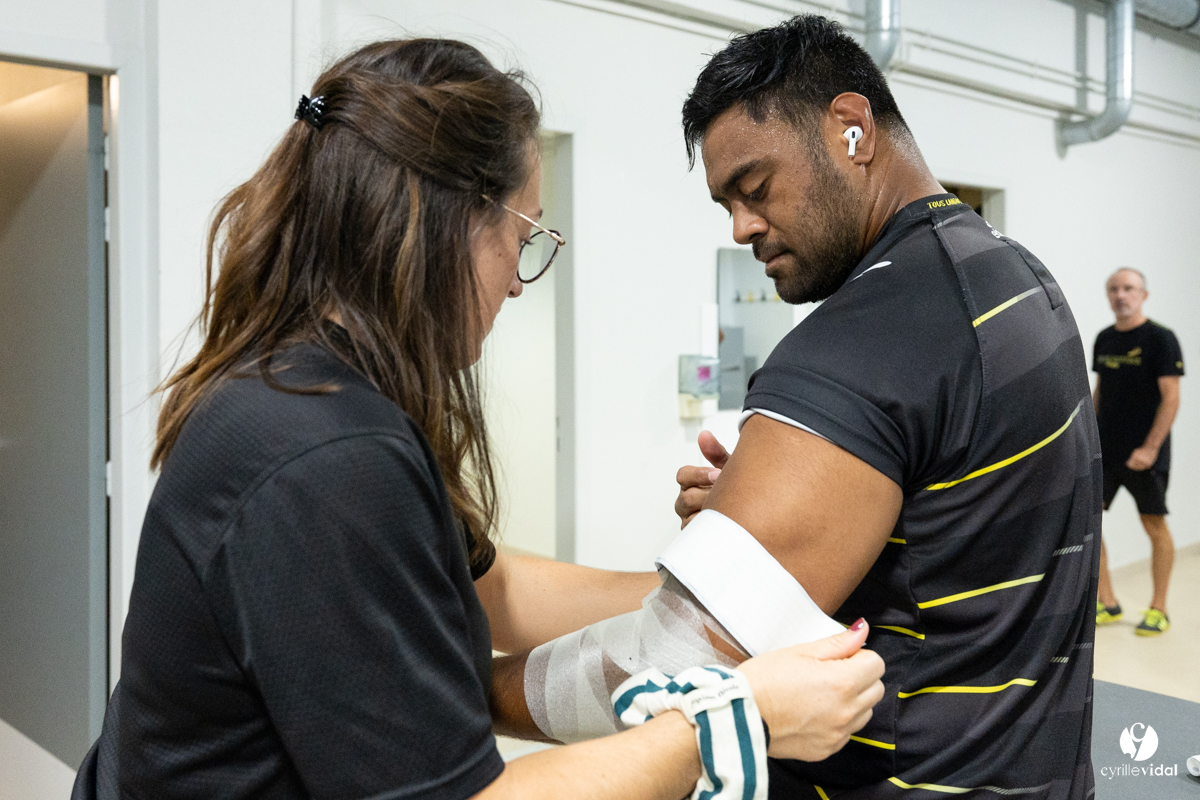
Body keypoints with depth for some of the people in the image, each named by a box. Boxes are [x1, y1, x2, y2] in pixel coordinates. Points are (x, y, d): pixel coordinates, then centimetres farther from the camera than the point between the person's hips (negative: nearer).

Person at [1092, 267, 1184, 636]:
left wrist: (1150, 448, -19)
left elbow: (1171, 398, -12)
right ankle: (1107, 603, 12)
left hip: (1143, 453, -6)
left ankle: (1158, 609, 19)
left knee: (1155, 526, 5)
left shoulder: (1160, 339, -9)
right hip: (1103, 450, 6)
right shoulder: (1103, 339, 10)